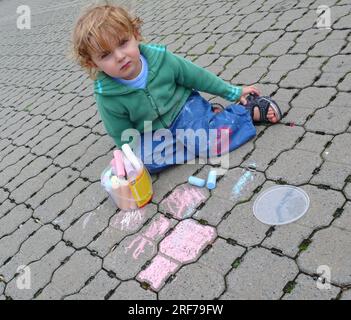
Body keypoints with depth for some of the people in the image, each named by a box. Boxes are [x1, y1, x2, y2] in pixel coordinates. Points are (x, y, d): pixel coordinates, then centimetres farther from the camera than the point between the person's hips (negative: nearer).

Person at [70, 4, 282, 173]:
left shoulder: (159, 58, -17)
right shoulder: (108, 98, -20)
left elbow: (197, 77, -4)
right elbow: (123, 137, -5)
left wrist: (234, 92, 3)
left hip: (184, 106, -1)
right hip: (153, 135, 2)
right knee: (147, 158, -29)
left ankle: (248, 110, -3)